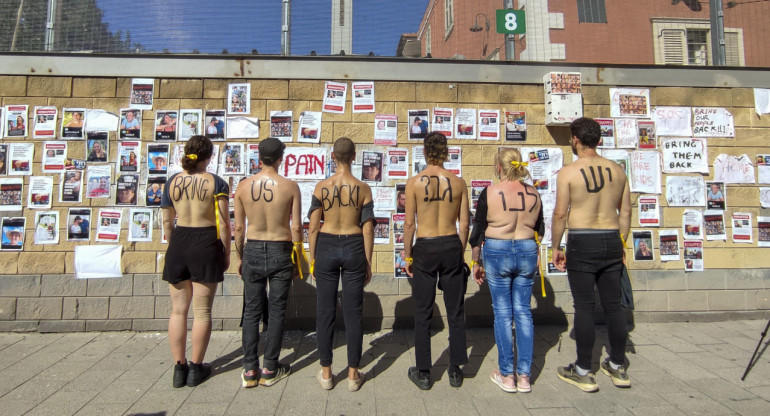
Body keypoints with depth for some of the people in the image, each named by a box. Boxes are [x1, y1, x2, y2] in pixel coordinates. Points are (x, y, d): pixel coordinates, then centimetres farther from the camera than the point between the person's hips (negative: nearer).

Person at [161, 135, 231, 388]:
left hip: (178, 243, 4)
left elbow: (167, 222, 9)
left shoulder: (173, 181, 4)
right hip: (206, 243, -3)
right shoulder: (216, 183, -7)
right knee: (202, 311, 8)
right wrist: (226, 254, 3)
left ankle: (179, 368, 21)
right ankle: (196, 368, 17)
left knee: (178, 310, 13)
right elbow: (223, 224, -8)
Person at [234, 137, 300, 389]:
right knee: (277, 311, 10)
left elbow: (239, 227, 2)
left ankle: (249, 370, 19)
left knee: (251, 311, 13)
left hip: (253, 251, 2)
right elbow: (296, 228, -8)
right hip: (280, 252, -2)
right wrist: (297, 259, 3)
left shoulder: (244, 186, -2)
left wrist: (240, 257, 14)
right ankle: (270, 370, 19)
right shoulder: (290, 186, -8)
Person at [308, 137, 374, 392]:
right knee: (353, 312, 8)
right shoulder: (363, 188, -4)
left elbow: (313, 228, -3)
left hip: (326, 248, 0)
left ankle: (326, 373, 22)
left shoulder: (321, 187, -4)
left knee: (325, 311, 10)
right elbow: (367, 229, -4)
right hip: (354, 249, 0)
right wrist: (368, 263, 5)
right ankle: (353, 374, 19)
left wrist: (312, 260, 7)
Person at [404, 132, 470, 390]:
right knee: (455, 312, 13)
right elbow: (464, 224, 2)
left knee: (423, 314, 9)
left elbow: (409, 223, -7)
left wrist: (407, 255, 3)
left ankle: (423, 374, 19)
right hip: (451, 246, 2)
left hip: (425, 248, -2)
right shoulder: (458, 182, 0)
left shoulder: (414, 182, -6)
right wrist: (460, 252, 14)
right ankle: (455, 371, 24)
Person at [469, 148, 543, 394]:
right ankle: (524, 375, 16)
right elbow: (539, 230, 12)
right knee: (523, 311, 10)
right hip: (527, 252, 3)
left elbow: (478, 231, -5)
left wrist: (476, 263, 4)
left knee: (503, 313, 5)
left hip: (497, 252, -3)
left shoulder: (489, 193, -8)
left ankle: (507, 376, 14)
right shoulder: (533, 194, 3)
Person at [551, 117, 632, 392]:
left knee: (584, 307, 2)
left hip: (582, 243, -5)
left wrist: (555, 247, 0)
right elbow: (626, 211, 11)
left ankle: (583, 372, 13)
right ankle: (618, 367, 28)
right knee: (613, 305, 13)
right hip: (611, 241, 5)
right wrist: (620, 243, 21)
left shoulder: (568, 172, -8)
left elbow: (560, 214, -10)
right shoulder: (617, 170, 8)